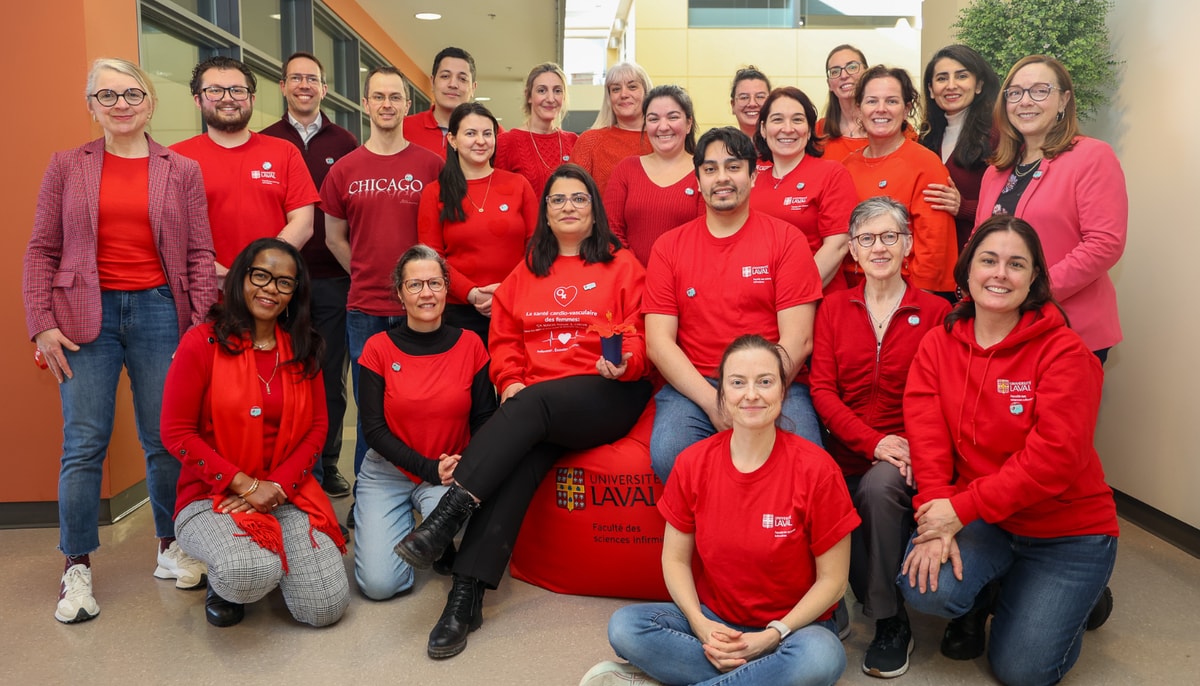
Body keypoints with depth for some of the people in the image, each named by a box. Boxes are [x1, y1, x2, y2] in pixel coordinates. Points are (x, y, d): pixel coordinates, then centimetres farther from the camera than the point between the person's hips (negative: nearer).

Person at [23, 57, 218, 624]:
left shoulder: (182, 171, 6)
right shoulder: (67, 166, 7)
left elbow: (199, 254, 4)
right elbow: (42, 250, 6)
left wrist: (202, 326, -4)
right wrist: (41, 323, -3)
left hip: (159, 311, 0)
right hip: (87, 316, 0)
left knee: (165, 438, 6)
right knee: (84, 443, 1)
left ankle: (171, 547, 23)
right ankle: (77, 568, 14)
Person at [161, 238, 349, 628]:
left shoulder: (303, 349, 6)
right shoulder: (202, 343, -7)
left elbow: (316, 428, 5)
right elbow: (176, 433, -9)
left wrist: (278, 485, -11)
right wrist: (246, 485, -14)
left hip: (287, 494, 4)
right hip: (213, 496, -3)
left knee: (326, 609, -11)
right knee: (253, 574, -35)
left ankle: (267, 553, 21)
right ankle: (223, 580, 6)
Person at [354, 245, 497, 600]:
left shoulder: (470, 345, -3)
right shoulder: (378, 348, -6)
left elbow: (484, 420, 0)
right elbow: (373, 429, -7)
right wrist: (429, 468, -19)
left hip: (451, 474, 0)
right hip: (387, 472, 0)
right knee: (379, 583, -15)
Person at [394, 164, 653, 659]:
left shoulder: (621, 265, 8)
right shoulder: (526, 271, 18)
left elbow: (641, 335, 2)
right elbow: (505, 338, 16)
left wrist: (625, 362, -19)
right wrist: (510, 382, -1)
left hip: (610, 396, -2)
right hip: (534, 406, 3)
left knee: (531, 407, -33)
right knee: (522, 454, -27)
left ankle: (447, 516, -34)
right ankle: (465, 595, -31)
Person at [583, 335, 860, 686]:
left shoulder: (815, 469, -15)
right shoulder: (692, 463, -6)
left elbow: (832, 579, -9)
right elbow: (675, 558, 1)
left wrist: (772, 636, -18)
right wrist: (700, 625, -15)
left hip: (793, 625, -2)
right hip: (711, 620, 2)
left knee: (820, 656, -35)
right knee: (625, 626, -21)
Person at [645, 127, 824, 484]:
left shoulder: (786, 239, 5)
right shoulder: (669, 246, 9)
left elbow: (798, 340, -2)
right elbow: (658, 342, 1)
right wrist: (713, 402, -11)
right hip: (692, 388, 1)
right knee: (667, 455, -29)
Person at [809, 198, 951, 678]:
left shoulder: (935, 312, 2)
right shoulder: (833, 308, 8)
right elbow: (822, 389, 0)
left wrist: (910, 449, -21)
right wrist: (873, 441, -14)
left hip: (904, 459, -2)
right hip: (845, 455, 2)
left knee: (879, 487, -33)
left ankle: (890, 623, -14)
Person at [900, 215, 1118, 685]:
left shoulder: (1064, 352, -15)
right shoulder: (938, 345, -3)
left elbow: (1055, 455, -23)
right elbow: (928, 439, -11)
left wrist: (963, 508, -26)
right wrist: (936, 519, -25)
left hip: (1067, 528, -2)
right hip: (979, 521, 2)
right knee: (925, 588, -26)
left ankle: (1079, 595, 27)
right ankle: (977, 601, 12)